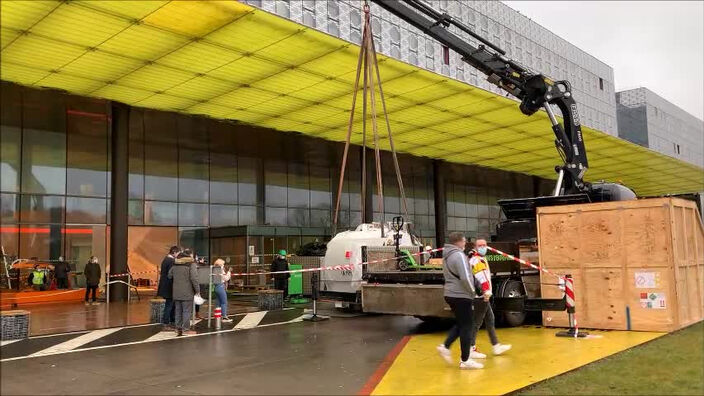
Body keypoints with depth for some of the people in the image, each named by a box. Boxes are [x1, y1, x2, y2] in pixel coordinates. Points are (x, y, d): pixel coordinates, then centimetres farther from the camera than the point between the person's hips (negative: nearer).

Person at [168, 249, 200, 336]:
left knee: (178, 310, 14)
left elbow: (169, 275, 13)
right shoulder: (191, 263, -9)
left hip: (176, 292, 6)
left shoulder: (175, 263, 11)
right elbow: (194, 278, -16)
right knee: (187, 311, -1)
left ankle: (178, 328, 20)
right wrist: (197, 290, -9)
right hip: (187, 292, -6)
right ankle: (185, 329, 1)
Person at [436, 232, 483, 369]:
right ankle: (465, 360, 5)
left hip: (451, 294, 9)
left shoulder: (447, 256, 13)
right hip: (461, 295, -9)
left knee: (461, 324, 20)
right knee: (466, 327, 0)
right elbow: (465, 278, -22)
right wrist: (472, 291, -6)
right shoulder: (459, 255, -17)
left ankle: (445, 346, 11)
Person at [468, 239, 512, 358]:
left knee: (490, 320, 16)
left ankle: (496, 346, 25)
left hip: (483, 296, 11)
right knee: (477, 322, -6)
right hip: (481, 296, -11)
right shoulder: (477, 260, -14)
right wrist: (486, 290, -40)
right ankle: (471, 349, -2)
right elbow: (481, 277, -29)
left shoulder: (481, 259, 19)